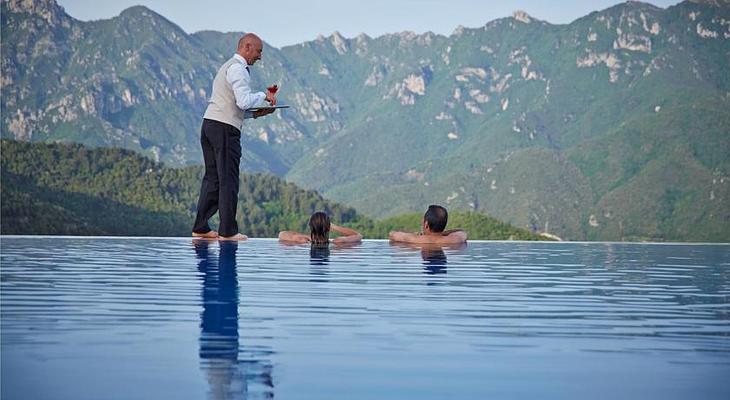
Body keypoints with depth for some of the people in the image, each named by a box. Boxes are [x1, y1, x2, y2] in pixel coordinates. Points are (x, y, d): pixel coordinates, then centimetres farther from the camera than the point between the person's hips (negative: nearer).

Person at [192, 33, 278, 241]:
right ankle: (227, 231, -3)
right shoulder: (238, 68, -8)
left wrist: (255, 113, 16)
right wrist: (264, 95, -4)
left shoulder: (228, 66, 24)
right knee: (228, 180, -5)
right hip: (224, 128, -10)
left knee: (212, 177, 12)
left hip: (209, 123, 10)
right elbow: (244, 101, -21)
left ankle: (200, 227, 12)